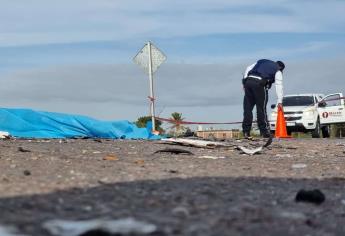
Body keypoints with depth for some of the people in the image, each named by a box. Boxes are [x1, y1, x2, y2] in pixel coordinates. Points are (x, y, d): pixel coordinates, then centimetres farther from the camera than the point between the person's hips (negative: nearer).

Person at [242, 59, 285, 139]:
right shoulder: (277, 71, 18)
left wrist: (244, 82, 17)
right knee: (261, 108, 2)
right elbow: (279, 86, 9)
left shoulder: (262, 61, 32)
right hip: (259, 83, -4)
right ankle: (264, 132, 3)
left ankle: (246, 132, 2)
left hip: (248, 80, 4)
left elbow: (248, 69, 21)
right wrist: (280, 101, 6)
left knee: (247, 108, 5)